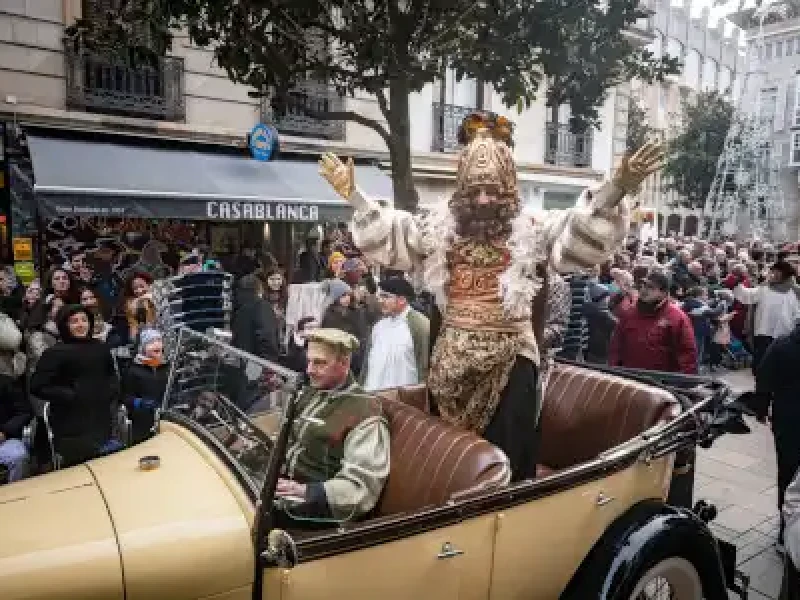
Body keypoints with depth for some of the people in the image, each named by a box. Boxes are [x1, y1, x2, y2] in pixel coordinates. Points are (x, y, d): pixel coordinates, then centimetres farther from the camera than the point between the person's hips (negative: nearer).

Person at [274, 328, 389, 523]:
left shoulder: (365, 415, -15)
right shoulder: (308, 393, 11)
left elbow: (362, 487, -21)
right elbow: (287, 439, 21)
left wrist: (305, 492, -30)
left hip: (316, 510, -8)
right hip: (283, 485, 8)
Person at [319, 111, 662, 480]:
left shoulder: (532, 229, -2)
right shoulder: (440, 226, 6)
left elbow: (583, 238, -13)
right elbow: (385, 237, 8)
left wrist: (615, 191, -29)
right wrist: (353, 195, -2)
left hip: (511, 358, -2)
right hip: (453, 357, 3)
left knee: (507, 455, 4)